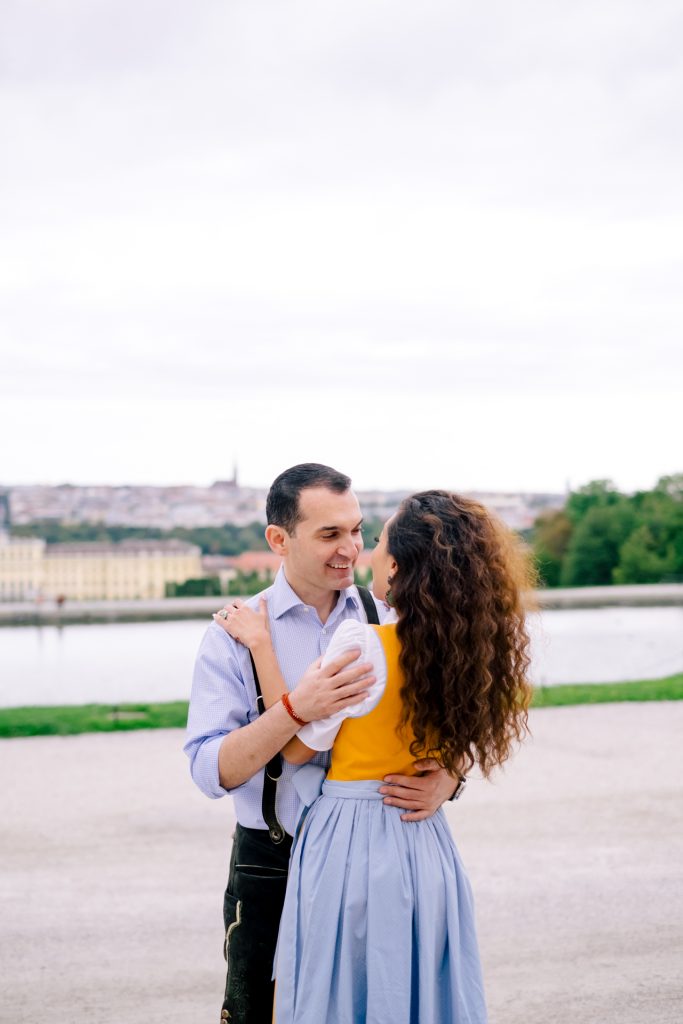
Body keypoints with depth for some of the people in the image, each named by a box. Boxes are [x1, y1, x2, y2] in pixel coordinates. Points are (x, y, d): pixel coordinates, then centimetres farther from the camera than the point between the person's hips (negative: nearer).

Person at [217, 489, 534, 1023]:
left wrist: (260, 644, -5)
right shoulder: (472, 650, -3)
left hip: (349, 845, -5)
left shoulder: (359, 645, -20)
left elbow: (298, 748, -10)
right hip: (428, 845, 6)